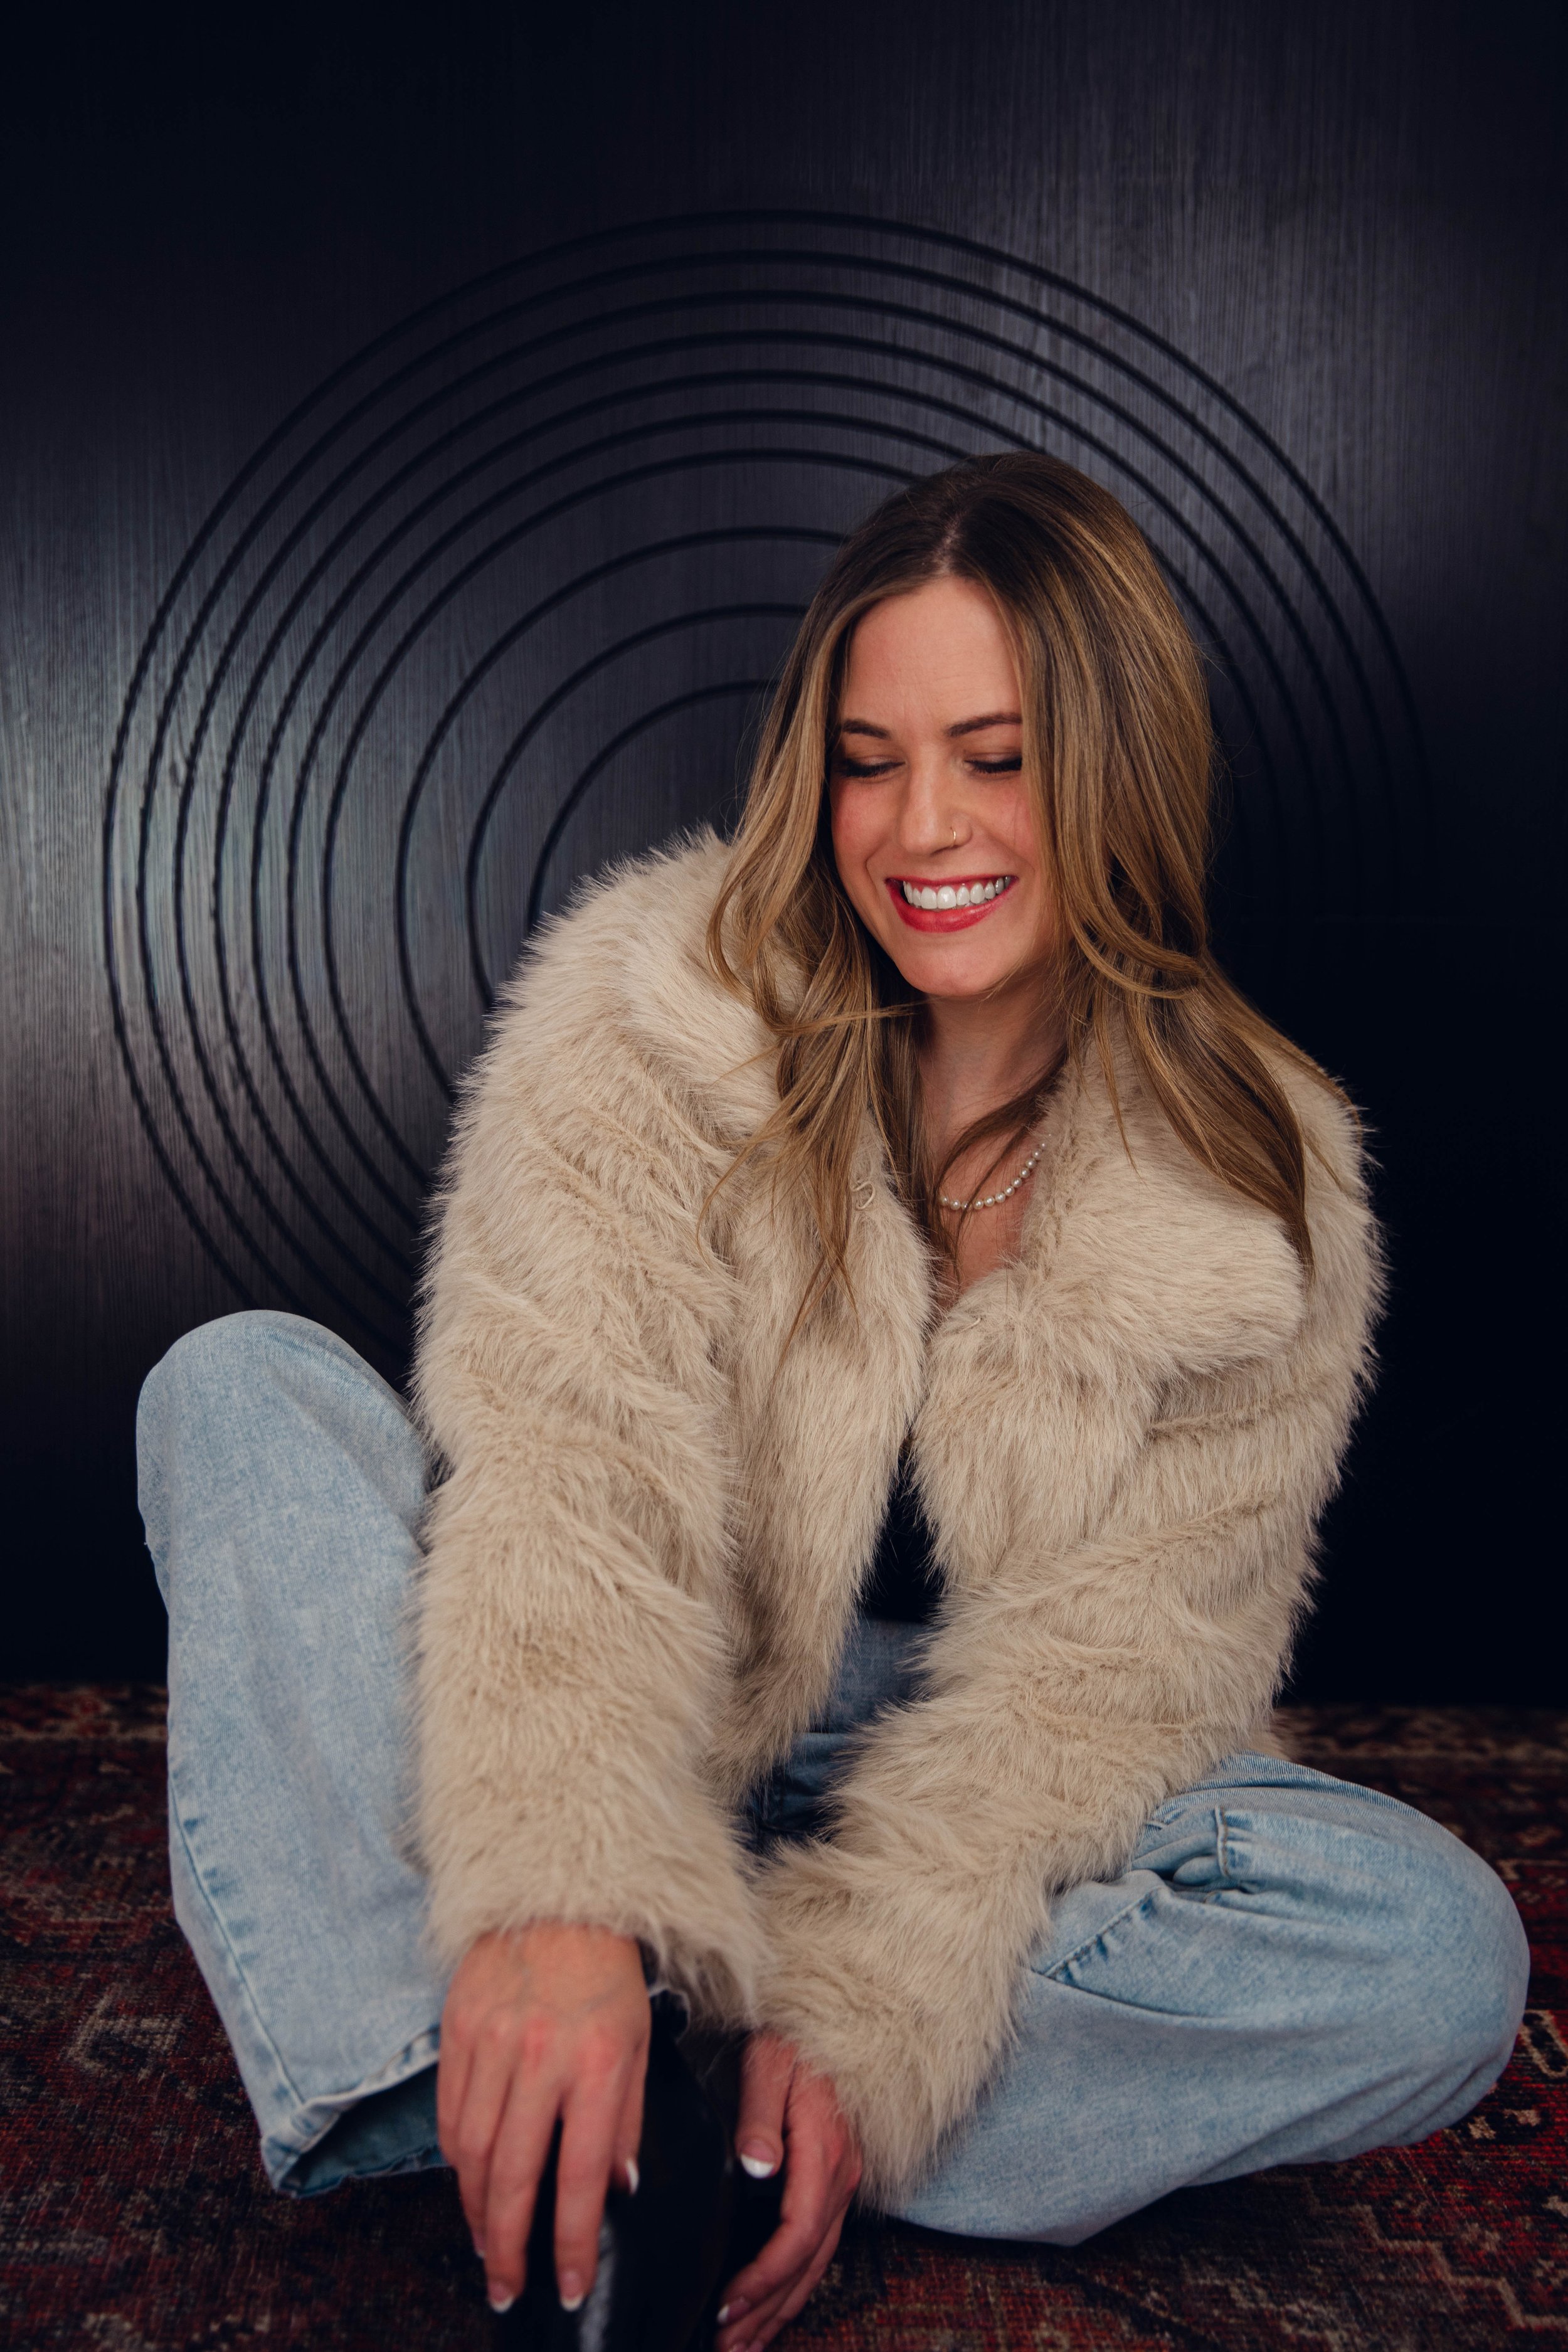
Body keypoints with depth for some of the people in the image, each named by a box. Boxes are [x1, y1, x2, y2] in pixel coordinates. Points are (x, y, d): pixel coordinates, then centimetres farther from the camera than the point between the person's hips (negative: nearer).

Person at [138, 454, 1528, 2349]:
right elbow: (564, 1451, -25)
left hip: (961, 1809, 1)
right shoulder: (648, 1006, -12)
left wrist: (864, 2011, -25)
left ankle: (520, 2134, -27)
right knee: (241, 1385, -20)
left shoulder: (1257, 1200, -8)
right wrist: (566, 1894, -40)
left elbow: (1113, 1662, -12)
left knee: (1440, 1954, -25)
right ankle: (487, 2094, -36)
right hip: (628, 1761, 0)